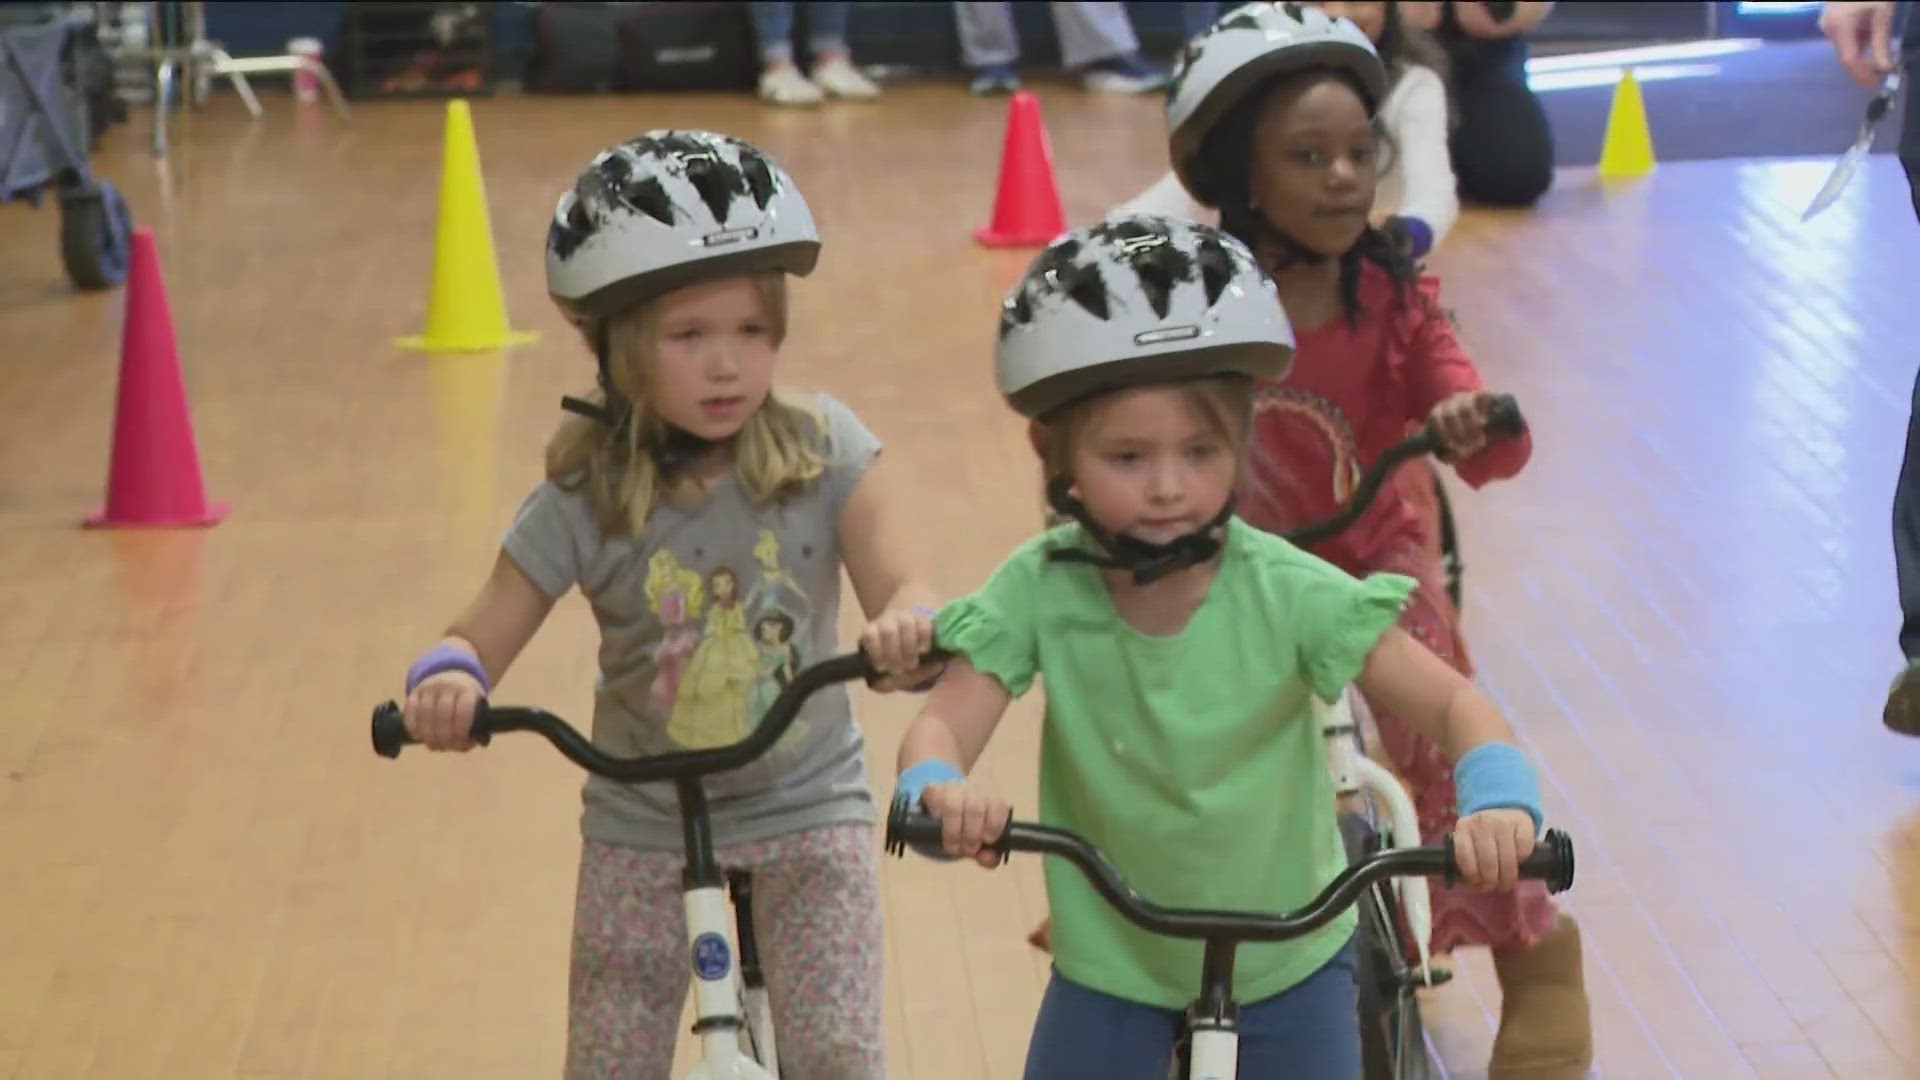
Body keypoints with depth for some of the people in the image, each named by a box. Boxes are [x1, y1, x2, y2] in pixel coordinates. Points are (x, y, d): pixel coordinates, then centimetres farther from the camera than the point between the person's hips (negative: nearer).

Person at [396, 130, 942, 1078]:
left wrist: (905, 624, -41)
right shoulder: (584, 500, -13)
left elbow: (899, 587, -16)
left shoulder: (824, 450, -11)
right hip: (644, 830, 1)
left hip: (807, 816, -1)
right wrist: (447, 679, -33)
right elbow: (479, 636, -9)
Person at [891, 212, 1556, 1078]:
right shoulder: (1040, 592, -17)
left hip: (1288, 966, -1)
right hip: (1112, 971, 1)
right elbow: (943, 721, -21)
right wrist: (938, 790, -46)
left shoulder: (1289, 594, -21)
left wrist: (1498, 801, -41)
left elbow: (1453, 703, -19)